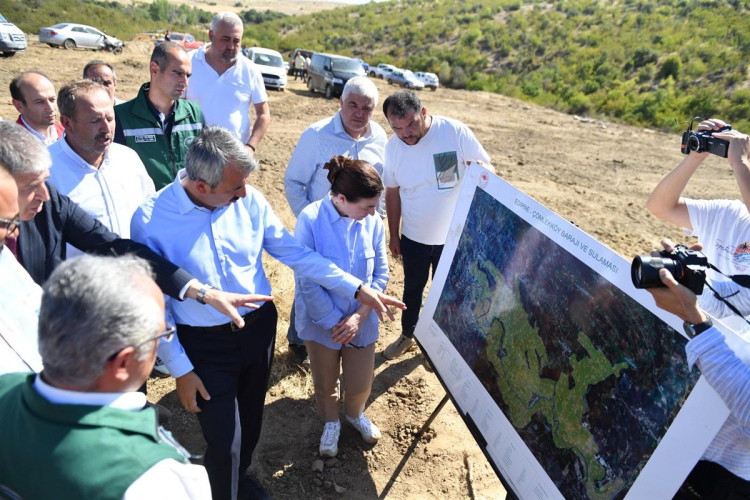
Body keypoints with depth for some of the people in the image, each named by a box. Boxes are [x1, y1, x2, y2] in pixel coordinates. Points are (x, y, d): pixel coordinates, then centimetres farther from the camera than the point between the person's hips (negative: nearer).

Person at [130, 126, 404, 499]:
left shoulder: (250, 200, -11)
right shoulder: (150, 220, -19)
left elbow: (294, 253, -3)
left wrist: (357, 289, -7)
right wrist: (180, 370, -10)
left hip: (260, 328, 4)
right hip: (206, 346, -4)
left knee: (251, 418, 25)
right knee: (224, 443, 4)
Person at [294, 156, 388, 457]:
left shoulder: (374, 223, -14)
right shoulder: (310, 220, -23)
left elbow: (381, 275, -5)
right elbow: (306, 282, -19)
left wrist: (359, 317, -14)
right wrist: (334, 322, -15)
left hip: (361, 321, 2)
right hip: (321, 321, -2)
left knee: (361, 383, 15)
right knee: (325, 382, 19)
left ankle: (355, 413, 51)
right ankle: (330, 423, 52)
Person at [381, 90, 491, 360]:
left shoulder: (455, 132, -21)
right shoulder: (392, 146, -11)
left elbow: (488, 169, -11)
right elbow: (392, 191, 2)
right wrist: (394, 235, 8)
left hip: (453, 237, -2)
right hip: (413, 237, 2)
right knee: (412, 289, 22)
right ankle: (407, 335, 46)